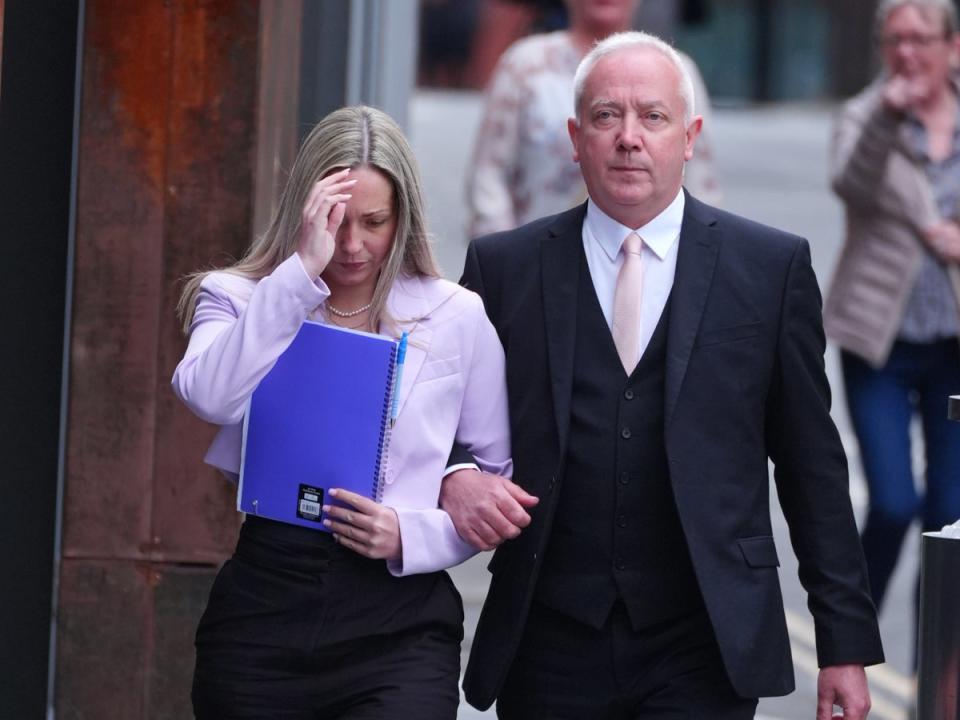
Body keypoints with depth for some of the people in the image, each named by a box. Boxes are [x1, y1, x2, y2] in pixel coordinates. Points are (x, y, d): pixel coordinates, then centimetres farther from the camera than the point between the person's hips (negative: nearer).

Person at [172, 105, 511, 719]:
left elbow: (504, 483, 8)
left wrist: (412, 535, -9)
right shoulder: (240, 300, 8)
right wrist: (302, 270, -17)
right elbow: (212, 397, -15)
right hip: (264, 605, 1)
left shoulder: (458, 318, 8)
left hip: (400, 624, -1)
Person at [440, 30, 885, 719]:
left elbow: (813, 465, 5)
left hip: (705, 653, -1)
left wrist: (846, 642, 4)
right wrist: (456, 478, -11)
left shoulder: (772, 267, 4)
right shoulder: (504, 267, 7)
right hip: (550, 653, 1)